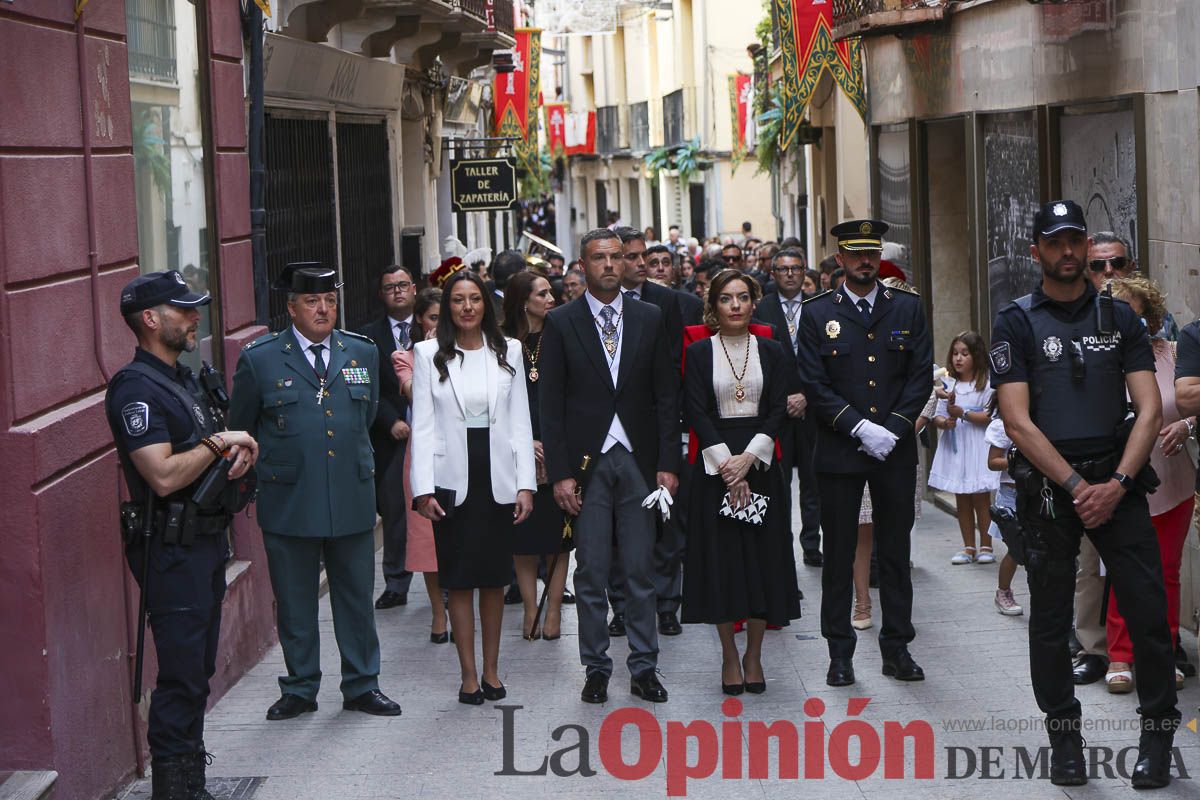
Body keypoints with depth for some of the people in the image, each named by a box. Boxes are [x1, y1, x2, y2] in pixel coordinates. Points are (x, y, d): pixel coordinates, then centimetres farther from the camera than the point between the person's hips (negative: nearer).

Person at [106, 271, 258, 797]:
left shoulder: (185, 378, 14)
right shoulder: (136, 388, -16)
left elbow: (206, 452, 24)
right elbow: (164, 476, -26)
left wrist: (239, 452, 1)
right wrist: (220, 442, -14)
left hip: (206, 540, 10)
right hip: (171, 549, -10)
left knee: (198, 670, 15)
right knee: (181, 675, -8)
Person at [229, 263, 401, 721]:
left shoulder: (363, 353, 7)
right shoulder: (259, 360, -3)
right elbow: (240, 431, 9)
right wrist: (262, 469, 12)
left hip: (352, 500, 3)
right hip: (288, 505, -2)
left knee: (357, 597, 9)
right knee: (294, 603, 7)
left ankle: (361, 686, 21)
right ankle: (299, 689, 20)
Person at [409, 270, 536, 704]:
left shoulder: (508, 351, 7)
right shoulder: (428, 354, 2)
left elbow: (520, 421, 6)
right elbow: (422, 424, -1)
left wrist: (525, 484, 0)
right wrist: (423, 488, -8)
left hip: (498, 478, 2)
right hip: (452, 478, -2)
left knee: (495, 578, 8)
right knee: (459, 579, 2)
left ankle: (491, 670, 19)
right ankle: (469, 675, 10)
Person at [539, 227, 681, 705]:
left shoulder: (649, 319, 7)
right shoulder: (561, 324, 1)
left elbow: (666, 394, 7)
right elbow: (550, 404, -1)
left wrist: (668, 462, -1)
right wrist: (560, 472, -8)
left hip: (638, 459, 2)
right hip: (587, 462, -2)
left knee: (641, 571, 5)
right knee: (591, 573, 3)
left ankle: (644, 667, 13)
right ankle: (596, 668, 12)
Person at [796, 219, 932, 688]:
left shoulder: (907, 309, 7)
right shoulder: (817, 314, 2)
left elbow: (921, 375, 3)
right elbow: (814, 385, -4)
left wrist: (894, 428, -9)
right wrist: (860, 427, -13)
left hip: (896, 451, 2)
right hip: (839, 451, -1)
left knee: (895, 550, 7)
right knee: (839, 553, 3)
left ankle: (896, 648, 16)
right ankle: (840, 652, 10)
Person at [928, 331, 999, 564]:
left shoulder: (986, 384, -4)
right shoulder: (949, 385, 10)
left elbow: (990, 417, -11)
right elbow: (937, 416, 9)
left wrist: (962, 413, -18)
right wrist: (944, 422, -13)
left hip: (978, 447, -5)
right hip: (954, 446, 5)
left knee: (980, 497, -2)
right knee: (961, 499, 8)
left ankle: (986, 546, 8)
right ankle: (968, 547, 15)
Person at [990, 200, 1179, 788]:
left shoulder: (1119, 317, 9)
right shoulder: (1016, 323, 2)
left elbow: (1149, 410, 2)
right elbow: (1018, 421, -6)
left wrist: (1117, 485, -11)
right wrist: (1077, 487, -12)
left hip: (1117, 482, 1)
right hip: (1049, 487, -1)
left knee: (1148, 609, -3)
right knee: (1050, 618, 5)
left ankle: (1158, 733, 10)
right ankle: (1064, 733, 18)